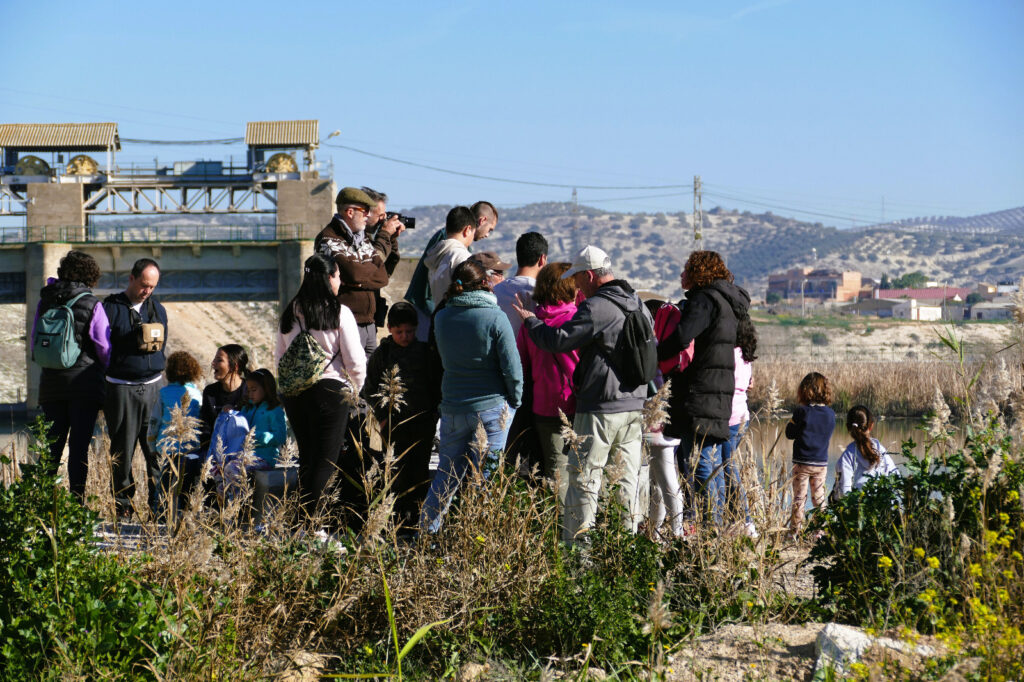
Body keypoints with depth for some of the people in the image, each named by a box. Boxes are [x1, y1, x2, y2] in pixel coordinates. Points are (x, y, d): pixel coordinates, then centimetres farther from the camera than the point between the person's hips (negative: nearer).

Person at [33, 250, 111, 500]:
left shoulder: (46, 302, 4)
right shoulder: (91, 304, -9)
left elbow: (34, 340, 11)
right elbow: (105, 348, -7)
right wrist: (102, 370, 11)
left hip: (50, 381, 4)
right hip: (84, 382, -4)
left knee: (52, 443, 10)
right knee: (79, 446, 1)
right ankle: (77, 499, 1)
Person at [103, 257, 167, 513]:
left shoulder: (158, 309, 14)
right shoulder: (111, 307, -1)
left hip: (153, 385, 3)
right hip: (121, 387, -3)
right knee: (122, 448, 1)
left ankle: (159, 499, 5)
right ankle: (122, 501, 9)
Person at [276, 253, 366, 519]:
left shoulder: (290, 313, 5)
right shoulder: (340, 313, -9)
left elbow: (280, 357, 11)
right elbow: (355, 362, -8)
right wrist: (354, 390, 9)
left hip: (295, 394, 5)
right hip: (330, 390, -5)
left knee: (306, 459, 16)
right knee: (325, 462, -1)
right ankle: (310, 518, -11)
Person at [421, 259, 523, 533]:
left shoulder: (442, 318, 2)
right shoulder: (495, 318, -11)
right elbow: (512, 367, -11)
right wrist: (515, 401, 5)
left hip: (453, 407, 4)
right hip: (491, 407, -4)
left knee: (447, 474, 15)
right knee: (485, 478, 3)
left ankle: (426, 531, 18)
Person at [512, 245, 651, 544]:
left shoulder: (596, 307, -15)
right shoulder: (639, 306, 12)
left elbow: (557, 340, -15)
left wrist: (530, 321, 2)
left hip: (600, 409, -8)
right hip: (635, 406, 8)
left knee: (584, 479, -3)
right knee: (626, 479, 11)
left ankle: (576, 543, -3)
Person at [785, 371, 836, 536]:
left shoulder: (802, 412, -13)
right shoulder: (830, 414, 0)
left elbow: (790, 434, -8)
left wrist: (791, 423, 9)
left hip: (802, 462, -4)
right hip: (822, 463, 4)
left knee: (799, 498, 2)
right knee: (819, 498, 12)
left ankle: (795, 531, 4)